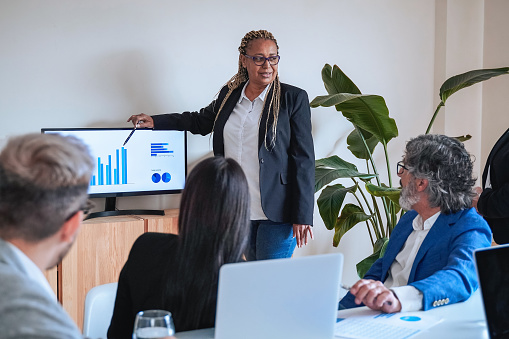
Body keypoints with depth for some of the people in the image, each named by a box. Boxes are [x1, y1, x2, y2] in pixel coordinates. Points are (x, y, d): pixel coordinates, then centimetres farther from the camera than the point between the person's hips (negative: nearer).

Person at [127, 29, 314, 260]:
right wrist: (154, 122, 26)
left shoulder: (293, 98, -3)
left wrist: (302, 215, -11)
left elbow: (303, 159, -6)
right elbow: (201, 121, 31)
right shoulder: (229, 95, 10)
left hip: (276, 214, -5)